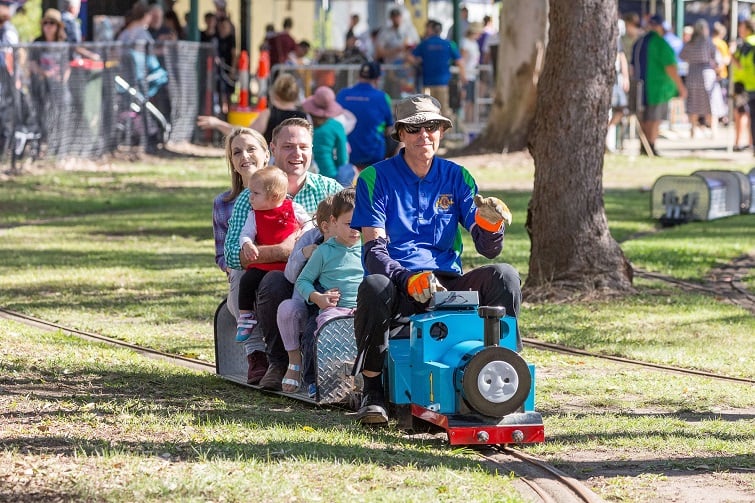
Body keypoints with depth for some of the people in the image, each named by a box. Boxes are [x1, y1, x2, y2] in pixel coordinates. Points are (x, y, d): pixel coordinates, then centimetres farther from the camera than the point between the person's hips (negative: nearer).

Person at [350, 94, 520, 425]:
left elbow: (488, 249, 5)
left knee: (504, 276, -23)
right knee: (374, 286, -38)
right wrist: (409, 280, -30)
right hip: (398, 287, -3)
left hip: (447, 284, 3)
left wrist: (490, 224, -20)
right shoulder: (375, 178, 1)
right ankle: (372, 391, -21)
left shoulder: (456, 178, 10)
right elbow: (374, 249, -10)